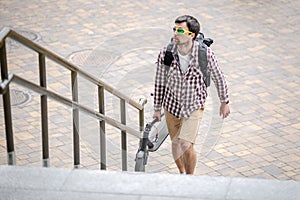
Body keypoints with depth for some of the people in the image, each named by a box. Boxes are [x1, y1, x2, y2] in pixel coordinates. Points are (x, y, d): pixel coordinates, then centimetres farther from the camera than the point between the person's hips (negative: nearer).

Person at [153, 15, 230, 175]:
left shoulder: (205, 53, -21)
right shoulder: (165, 53, -17)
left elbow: (218, 77, -4)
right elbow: (159, 82, -2)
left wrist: (225, 102, 7)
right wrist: (157, 108, 7)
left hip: (194, 107, -3)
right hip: (171, 105, 3)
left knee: (186, 145, -16)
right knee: (176, 143, 16)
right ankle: (182, 173, 43)